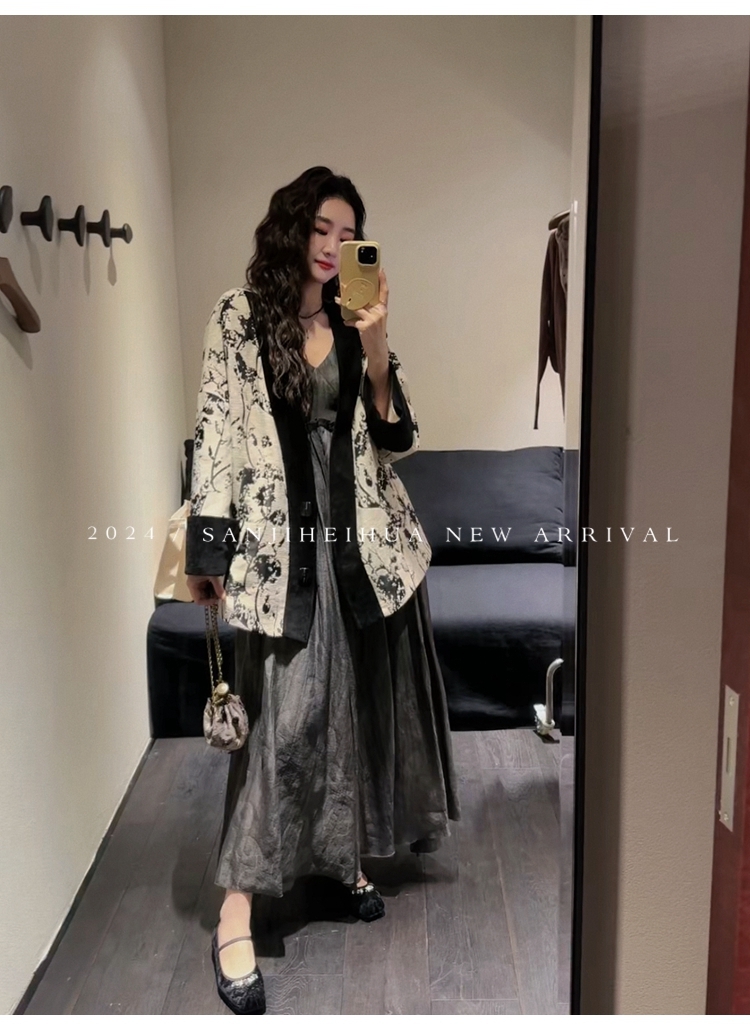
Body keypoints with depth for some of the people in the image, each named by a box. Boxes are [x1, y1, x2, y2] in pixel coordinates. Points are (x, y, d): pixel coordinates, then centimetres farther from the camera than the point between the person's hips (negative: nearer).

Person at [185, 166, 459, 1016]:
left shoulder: (355, 326, 10)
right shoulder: (241, 316, 0)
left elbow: (396, 438, 5)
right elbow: (217, 430, -5)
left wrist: (376, 353, -9)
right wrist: (208, 547, -11)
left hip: (366, 535, 5)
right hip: (281, 535, -4)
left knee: (361, 702, 12)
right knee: (285, 712, -7)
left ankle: (343, 854, 32)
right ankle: (236, 911, 2)